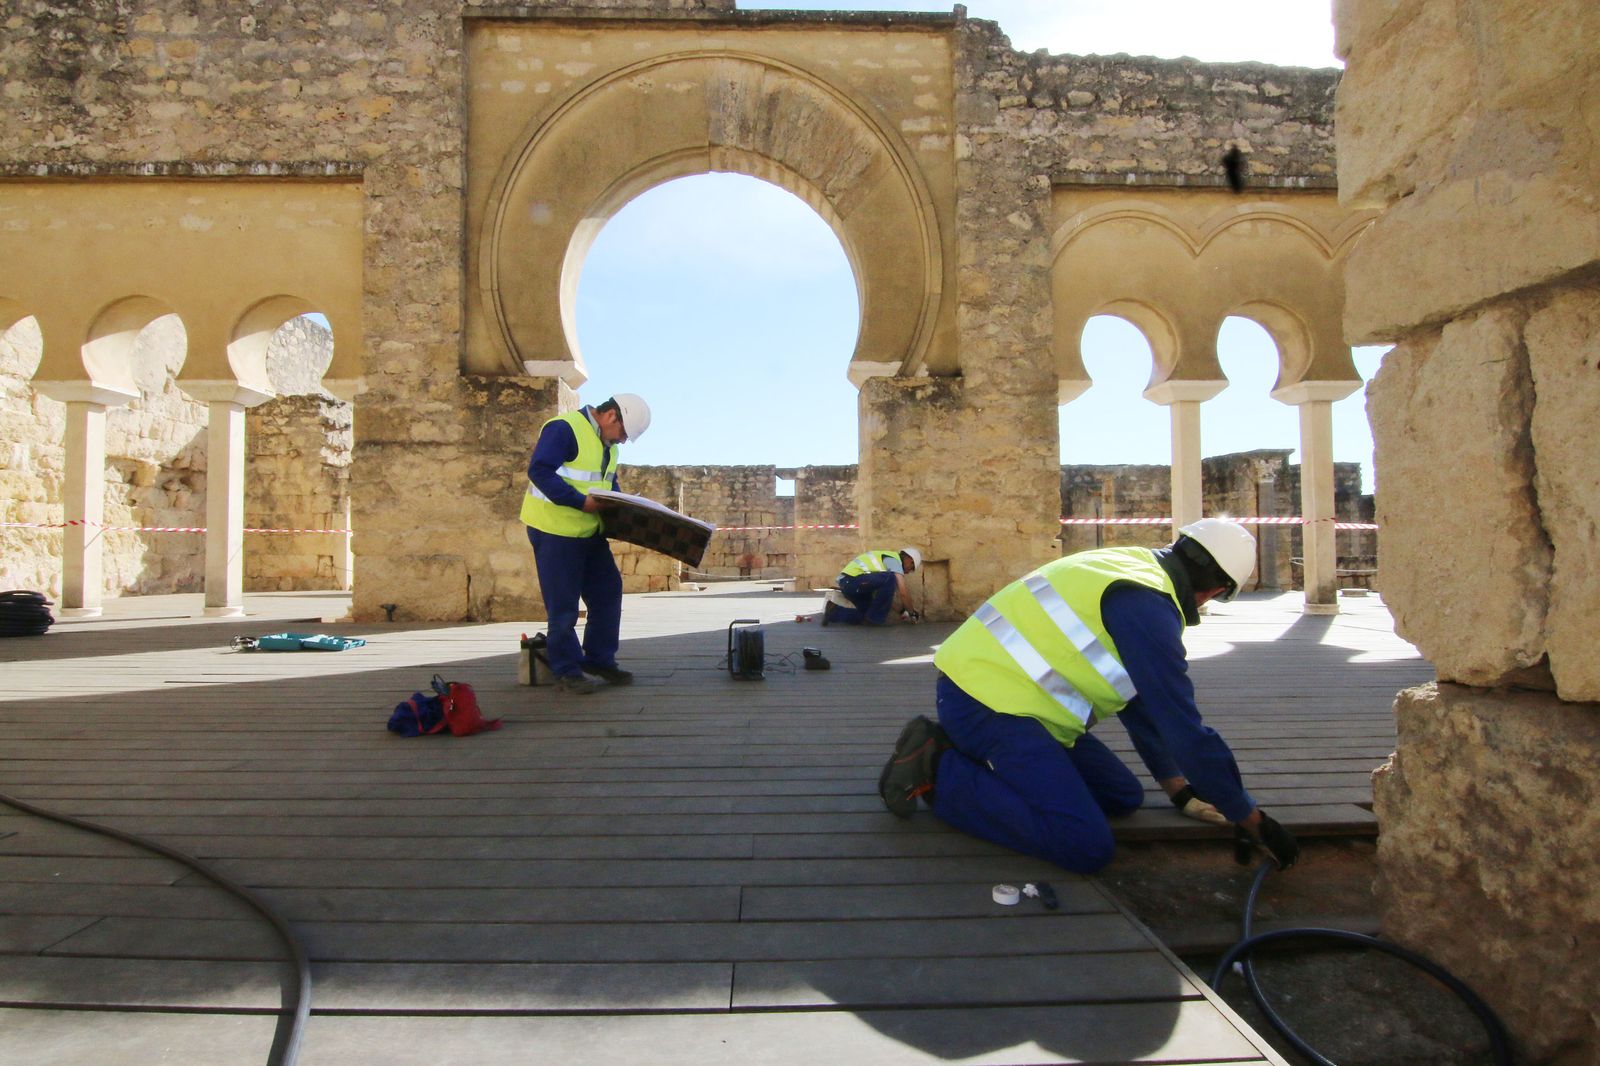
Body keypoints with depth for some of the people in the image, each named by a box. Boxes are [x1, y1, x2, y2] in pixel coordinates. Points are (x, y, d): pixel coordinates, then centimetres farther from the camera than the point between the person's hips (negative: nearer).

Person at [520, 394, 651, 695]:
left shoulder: (607, 444, 12)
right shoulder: (564, 429, -17)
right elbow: (539, 471, -26)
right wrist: (581, 501, -29)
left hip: (590, 531, 9)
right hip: (555, 531, -9)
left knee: (608, 592, 10)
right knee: (563, 604, -1)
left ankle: (599, 659, 24)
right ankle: (566, 671, 12)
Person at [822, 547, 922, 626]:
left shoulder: (887, 559, 27)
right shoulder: (895, 560, -3)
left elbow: (884, 597, 30)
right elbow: (903, 592, -10)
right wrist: (911, 612, 5)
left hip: (846, 583, 10)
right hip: (852, 579, -10)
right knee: (890, 578, -21)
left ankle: (833, 612, 13)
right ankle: (875, 618, -10)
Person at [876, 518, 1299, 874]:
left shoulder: (1134, 568, 14)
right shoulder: (1148, 606, -17)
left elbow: (1138, 699, 21)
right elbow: (1184, 728, -15)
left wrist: (1179, 788, 23)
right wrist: (1251, 820, -2)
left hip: (994, 685, 10)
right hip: (984, 700, -10)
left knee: (1122, 797, 15)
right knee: (1087, 847, -18)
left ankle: (961, 753, 11)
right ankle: (939, 770, -9)